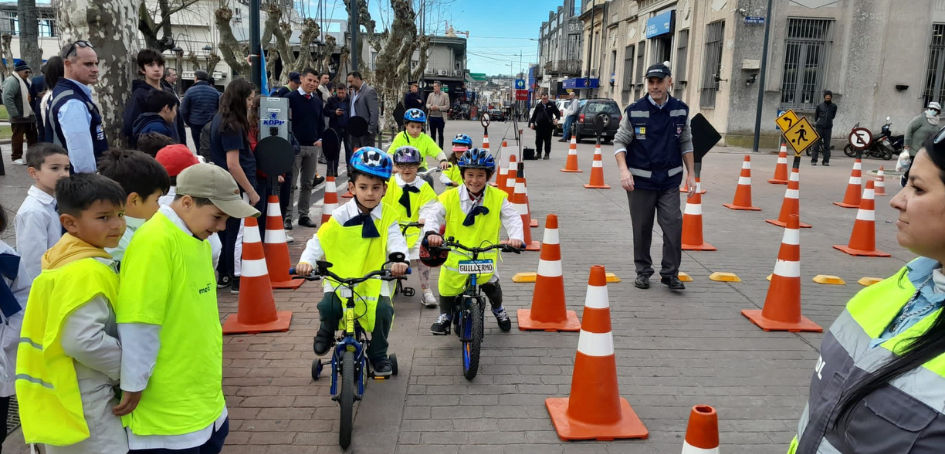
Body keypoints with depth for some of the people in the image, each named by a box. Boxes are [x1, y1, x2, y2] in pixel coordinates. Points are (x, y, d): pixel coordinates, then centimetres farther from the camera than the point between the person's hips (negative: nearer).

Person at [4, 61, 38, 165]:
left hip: (30, 115, 8)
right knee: (18, 137, -1)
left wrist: (34, 111, 13)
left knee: (32, 137, 12)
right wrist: (15, 114, -24)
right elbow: (7, 99, -22)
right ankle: (16, 157, 6)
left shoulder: (27, 81, 16)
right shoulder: (12, 81, -14)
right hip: (19, 117, -8)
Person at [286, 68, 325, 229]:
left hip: (313, 147, 6)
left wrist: (320, 139, 7)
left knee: (308, 184, 10)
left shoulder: (318, 101, 12)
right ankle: (287, 216, 2)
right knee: (290, 183, -3)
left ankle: (304, 215, 17)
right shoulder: (291, 98, -5)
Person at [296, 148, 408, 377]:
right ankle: (326, 332, 14)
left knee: (384, 310, -23)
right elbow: (319, 240, -11)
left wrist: (400, 260, -40)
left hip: (374, 279, 1)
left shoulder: (387, 216, -4)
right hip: (340, 277, 0)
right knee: (328, 306, -26)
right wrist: (306, 261, -31)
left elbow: (396, 241, -17)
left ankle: (378, 354, 8)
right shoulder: (341, 216, -7)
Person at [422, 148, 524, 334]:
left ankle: (498, 309, 33)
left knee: (491, 286, -2)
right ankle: (445, 315, 32)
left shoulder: (498, 198, -4)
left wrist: (516, 237, -30)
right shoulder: (450, 197, -7)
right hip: (455, 256, 0)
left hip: (485, 257, 0)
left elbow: (512, 218, -9)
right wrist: (431, 232, -37)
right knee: (447, 288, 2)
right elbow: (432, 214, -15)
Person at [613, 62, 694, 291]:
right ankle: (643, 271, 22)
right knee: (642, 229, 7)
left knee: (673, 226, -4)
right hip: (640, 180, -1)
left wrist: (690, 174, 6)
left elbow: (686, 143, 10)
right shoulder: (634, 111, -8)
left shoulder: (681, 110, 1)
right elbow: (620, 142, -5)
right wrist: (624, 170, -20)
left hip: (670, 180, 2)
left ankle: (670, 273, 9)